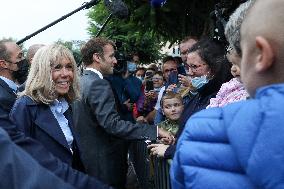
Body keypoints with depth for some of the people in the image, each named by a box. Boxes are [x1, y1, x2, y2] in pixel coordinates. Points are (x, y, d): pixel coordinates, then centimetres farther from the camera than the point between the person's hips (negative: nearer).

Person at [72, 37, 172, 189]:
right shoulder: (98, 85, -21)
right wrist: (155, 131, -31)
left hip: (86, 156, 9)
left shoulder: (80, 82, 8)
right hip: (104, 162, -9)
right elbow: (113, 124, -30)